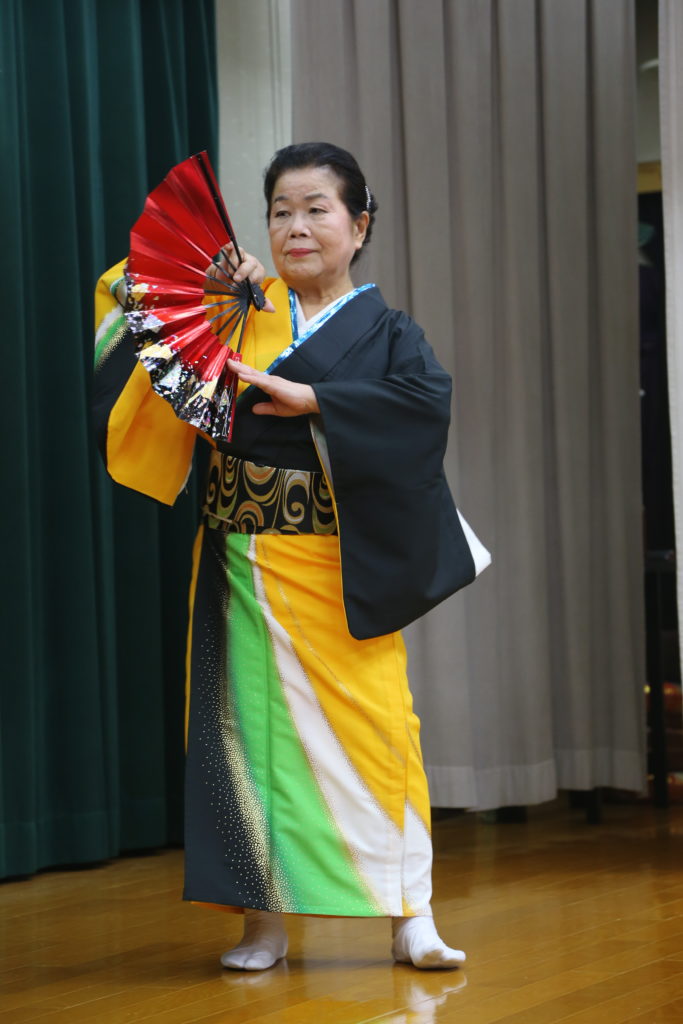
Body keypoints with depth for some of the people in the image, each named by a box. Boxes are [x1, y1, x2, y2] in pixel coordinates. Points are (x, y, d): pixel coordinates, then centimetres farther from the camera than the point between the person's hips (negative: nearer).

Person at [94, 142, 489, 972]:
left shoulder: (384, 331, 4)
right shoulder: (242, 308, 7)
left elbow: (427, 399, -15)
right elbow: (132, 297, 7)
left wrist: (310, 399, -19)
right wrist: (202, 289, -8)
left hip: (340, 567, -2)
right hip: (245, 557, 2)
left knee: (372, 722, -4)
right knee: (254, 724, 3)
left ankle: (410, 918, 4)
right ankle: (264, 920, 11)